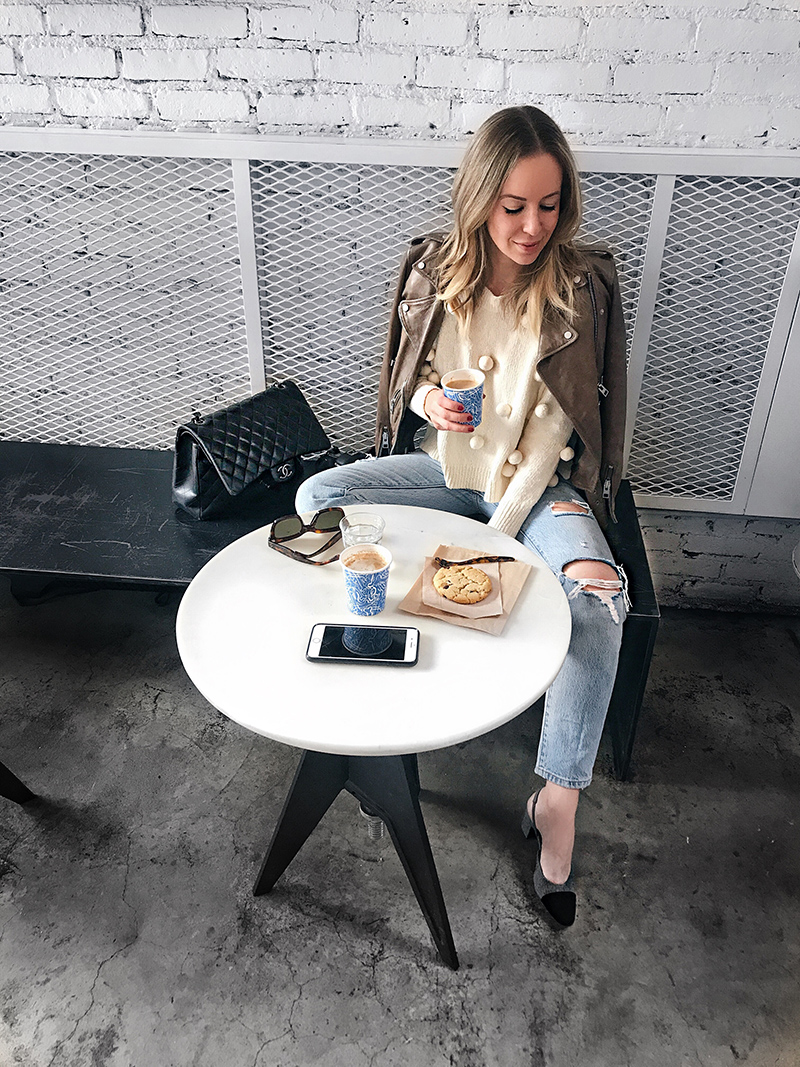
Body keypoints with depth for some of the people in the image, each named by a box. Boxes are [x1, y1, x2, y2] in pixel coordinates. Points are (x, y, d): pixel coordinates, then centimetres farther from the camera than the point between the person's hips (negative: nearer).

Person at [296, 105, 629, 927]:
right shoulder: (433, 270, -4)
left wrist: (504, 529, -19)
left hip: (541, 477, -3)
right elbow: (407, 375, 11)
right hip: (450, 465, 4)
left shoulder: (584, 287, -11)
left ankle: (557, 804, -15)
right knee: (316, 498, -15)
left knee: (599, 596, -30)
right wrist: (429, 399, -14)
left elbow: (566, 422, -9)